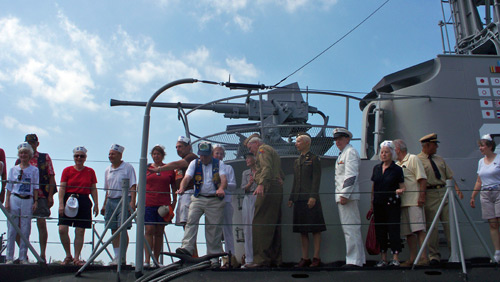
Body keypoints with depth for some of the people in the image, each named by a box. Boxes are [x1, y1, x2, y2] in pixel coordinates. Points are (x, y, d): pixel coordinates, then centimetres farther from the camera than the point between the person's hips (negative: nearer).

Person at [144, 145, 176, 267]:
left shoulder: (169, 169, 9)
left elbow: (174, 187, 13)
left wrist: (174, 202, 4)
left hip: (163, 205, 1)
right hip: (148, 203, 0)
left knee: (159, 232, 4)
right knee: (149, 230, -9)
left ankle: (156, 260, 11)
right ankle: (147, 260, -10)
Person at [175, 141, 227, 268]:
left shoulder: (219, 164, 4)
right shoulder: (194, 163, 8)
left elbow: (224, 179, -10)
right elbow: (187, 177, -6)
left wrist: (221, 188, -33)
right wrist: (182, 187, -28)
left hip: (215, 200, -1)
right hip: (198, 199, 1)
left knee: (214, 229, -1)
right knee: (191, 220, -20)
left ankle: (214, 258, 6)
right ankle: (187, 248, -29)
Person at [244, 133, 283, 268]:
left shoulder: (263, 149, 2)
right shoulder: (273, 151, 30)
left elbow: (266, 167, -16)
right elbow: (280, 174, 27)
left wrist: (261, 183, -28)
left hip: (268, 187, -10)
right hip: (278, 188, 10)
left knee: (260, 224, -14)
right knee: (274, 224, 9)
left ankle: (262, 258, -20)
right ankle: (275, 259, 9)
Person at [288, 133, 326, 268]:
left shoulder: (314, 159, -1)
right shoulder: (297, 162, 20)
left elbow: (316, 179, -8)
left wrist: (313, 197, -17)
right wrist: (291, 198, 15)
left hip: (311, 200, -7)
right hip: (299, 200, 7)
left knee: (315, 229, -2)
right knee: (302, 231, 7)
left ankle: (316, 258, 1)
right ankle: (305, 258, 11)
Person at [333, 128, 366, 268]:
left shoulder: (350, 152, -7)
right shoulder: (342, 154, 23)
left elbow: (351, 175, -18)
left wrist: (344, 194, -22)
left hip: (348, 197, -10)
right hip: (342, 196, 10)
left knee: (350, 229, -10)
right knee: (351, 229, 12)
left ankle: (354, 260, -7)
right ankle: (360, 259, 18)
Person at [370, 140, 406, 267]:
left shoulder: (397, 169, -2)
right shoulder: (376, 168, 11)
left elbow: (402, 187, -2)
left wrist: (400, 191, -25)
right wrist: (372, 203, 14)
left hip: (392, 204, -5)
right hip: (378, 204, 5)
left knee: (393, 229, -6)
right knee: (380, 230, 6)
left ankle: (395, 257, -1)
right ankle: (383, 258, 14)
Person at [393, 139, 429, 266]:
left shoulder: (413, 159, 1)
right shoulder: (396, 164, 20)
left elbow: (422, 179, -7)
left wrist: (422, 196, -14)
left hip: (414, 201, -7)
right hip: (402, 202, 7)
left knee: (419, 229, -10)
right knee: (408, 232, 5)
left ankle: (424, 257, -10)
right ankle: (413, 258, 8)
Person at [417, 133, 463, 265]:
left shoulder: (439, 160, 19)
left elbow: (450, 176, 17)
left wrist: (457, 189, 3)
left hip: (444, 193, 5)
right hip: (429, 195, -5)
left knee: (449, 223, 3)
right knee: (431, 226, -2)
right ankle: (434, 255, 5)